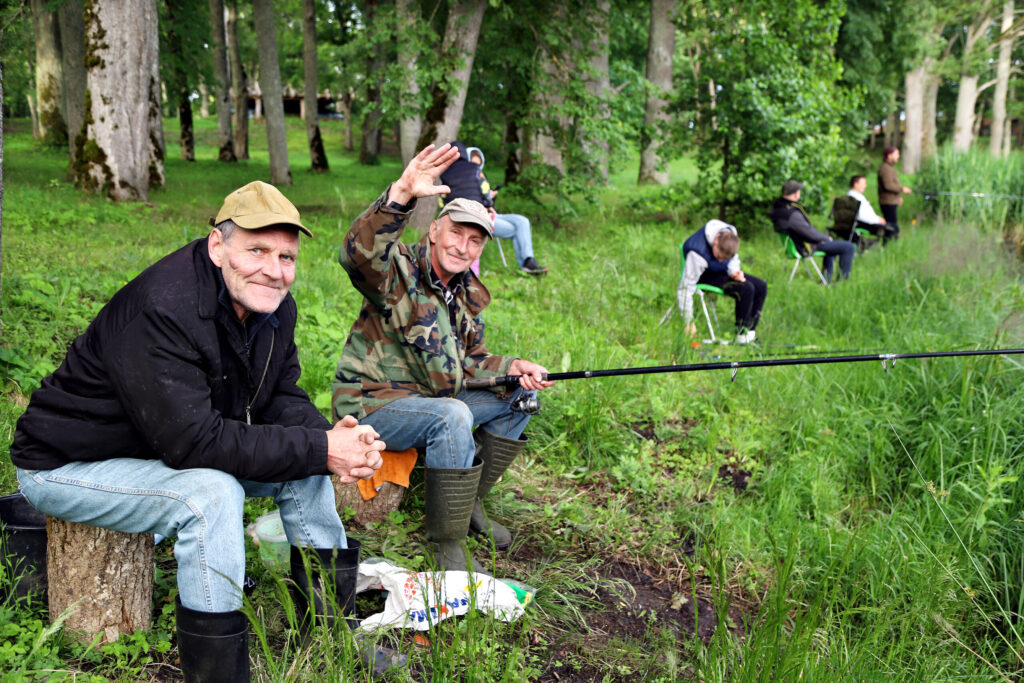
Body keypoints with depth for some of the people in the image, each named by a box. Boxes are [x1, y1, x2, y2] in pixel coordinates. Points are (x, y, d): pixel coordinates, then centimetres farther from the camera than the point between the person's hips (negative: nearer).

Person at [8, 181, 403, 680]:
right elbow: (192, 441, -36)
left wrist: (330, 438, -24)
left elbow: (281, 397, 0)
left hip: (175, 448, 8)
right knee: (211, 493, -34)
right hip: (68, 465, -8)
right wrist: (319, 449, -34)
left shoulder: (273, 304, -6)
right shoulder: (161, 311, -33)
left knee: (307, 464, -3)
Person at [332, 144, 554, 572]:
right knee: (451, 416, -35)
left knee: (519, 396, 6)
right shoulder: (399, 271, -18)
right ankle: (448, 547, -20)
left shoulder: (468, 295, 7)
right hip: (371, 402, -8)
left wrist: (512, 367, -8)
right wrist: (402, 195, -57)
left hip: (429, 398, 9)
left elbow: (470, 361, 13)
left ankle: (470, 504, 15)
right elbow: (357, 255, -42)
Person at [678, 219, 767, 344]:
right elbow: (685, 288, -31)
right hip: (706, 276, -8)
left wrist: (735, 272, -17)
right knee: (746, 289, -27)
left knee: (761, 286, -8)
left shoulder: (730, 235, -16)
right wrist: (689, 322, -29)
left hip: (721, 272, 8)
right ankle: (741, 335, -15)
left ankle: (750, 331, -3)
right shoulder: (697, 254, -35)